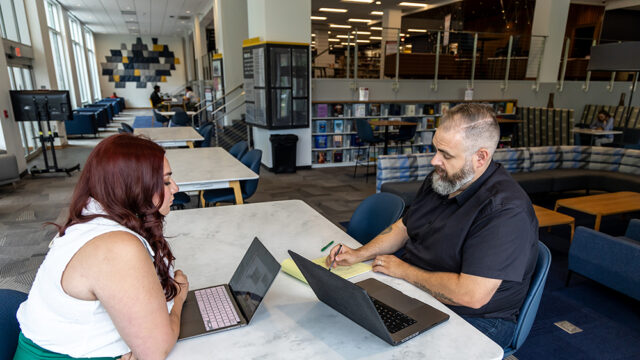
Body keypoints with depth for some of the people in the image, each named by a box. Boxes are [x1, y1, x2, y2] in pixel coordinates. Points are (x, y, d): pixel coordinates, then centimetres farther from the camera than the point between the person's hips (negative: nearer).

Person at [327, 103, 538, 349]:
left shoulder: (505, 210, -26)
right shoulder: (441, 179, 3)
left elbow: (471, 295, -31)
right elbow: (404, 227, 14)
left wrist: (404, 270, -19)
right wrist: (360, 254, -1)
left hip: (473, 319, -7)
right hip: (413, 291, 8)